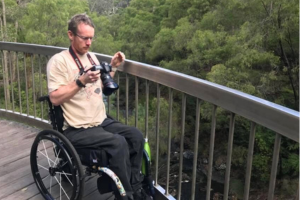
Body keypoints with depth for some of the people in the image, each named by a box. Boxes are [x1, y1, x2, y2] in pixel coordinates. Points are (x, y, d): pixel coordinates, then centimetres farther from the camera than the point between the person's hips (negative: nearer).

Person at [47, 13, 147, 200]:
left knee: (136, 136, -10)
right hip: (77, 129, -7)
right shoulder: (58, 61, -10)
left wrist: (113, 67, 8)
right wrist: (81, 81, -26)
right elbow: (55, 98, -18)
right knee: (118, 143, -26)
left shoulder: (91, 56, 12)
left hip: (102, 121, 7)